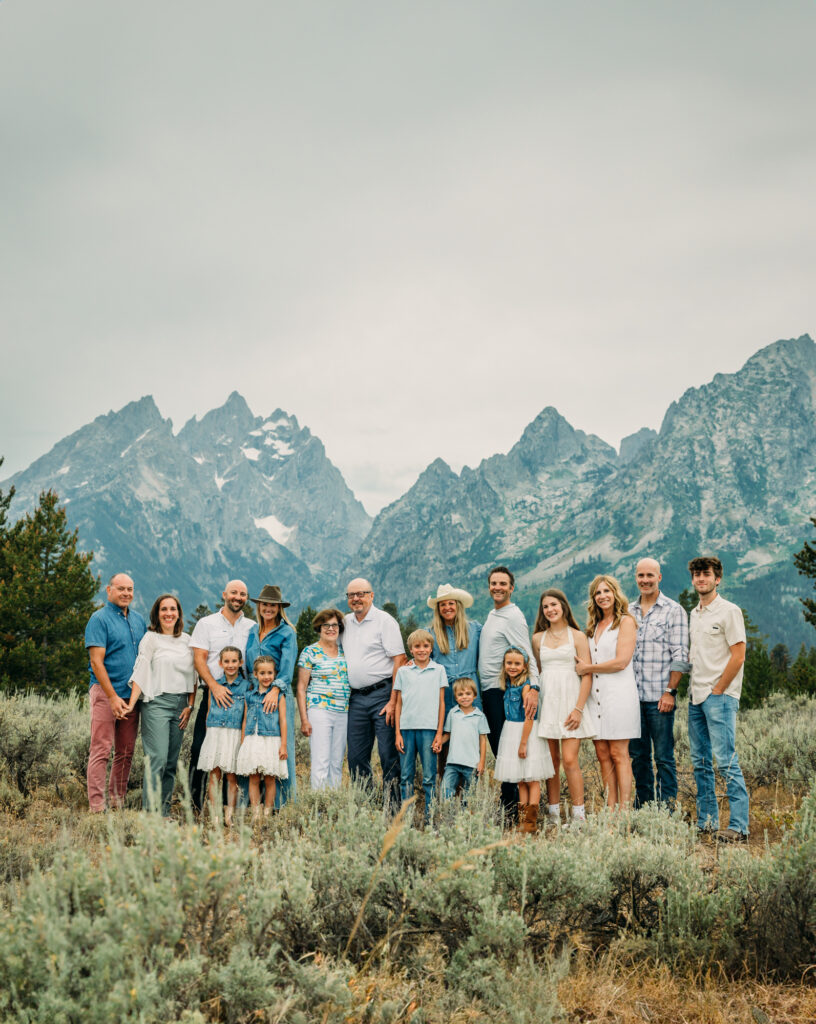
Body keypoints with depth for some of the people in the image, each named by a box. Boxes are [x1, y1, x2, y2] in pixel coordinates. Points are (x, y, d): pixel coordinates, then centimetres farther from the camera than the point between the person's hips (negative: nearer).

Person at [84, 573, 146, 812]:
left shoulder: (139, 620, 14)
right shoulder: (99, 619, -6)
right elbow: (96, 661, -12)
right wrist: (113, 697, -17)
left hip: (131, 694, 6)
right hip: (105, 692, -6)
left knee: (126, 753, 9)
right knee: (101, 750, -7)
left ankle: (117, 802, 17)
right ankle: (97, 806, -6)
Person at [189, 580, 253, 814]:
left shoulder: (252, 628, 13)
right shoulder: (206, 624, 6)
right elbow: (199, 659, -3)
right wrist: (215, 686, -17)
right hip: (213, 696, -2)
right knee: (200, 748, -6)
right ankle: (195, 802, 3)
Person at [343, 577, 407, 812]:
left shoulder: (384, 620, -4)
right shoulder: (345, 623, 14)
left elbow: (400, 660, -10)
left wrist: (394, 701, -16)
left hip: (381, 694, -6)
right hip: (356, 699, 6)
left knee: (389, 755, -6)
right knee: (356, 757, 8)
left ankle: (392, 808, -2)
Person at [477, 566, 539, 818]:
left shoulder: (513, 617, -10)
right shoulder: (491, 616, 17)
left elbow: (526, 655, -19)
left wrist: (533, 687, -31)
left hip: (502, 691, -9)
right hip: (488, 691, 9)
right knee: (497, 748, 11)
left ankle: (510, 806, -2)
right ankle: (512, 799, 17)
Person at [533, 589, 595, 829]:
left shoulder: (577, 637, 3)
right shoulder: (538, 638, 13)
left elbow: (587, 675, -1)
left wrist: (578, 708, -10)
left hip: (570, 701, -3)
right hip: (546, 702, 3)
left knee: (569, 760, -10)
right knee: (551, 760, 3)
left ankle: (578, 815, -4)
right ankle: (553, 813, 10)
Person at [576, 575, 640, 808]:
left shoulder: (625, 621, -2)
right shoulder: (594, 625, 19)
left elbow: (621, 662, -11)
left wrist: (587, 668, -4)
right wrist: (583, 667, 7)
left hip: (618, 693, -6)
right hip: (595, 694, 7)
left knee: (619, 754, -6)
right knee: (602, 754, 3)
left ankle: (624, 809, -4)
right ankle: (610, 809, 6)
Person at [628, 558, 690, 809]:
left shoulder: (674, 611, -2)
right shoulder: (628, 612, 13)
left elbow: (679, 656, -6)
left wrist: (670, 691, -13)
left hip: (659, 697, -5)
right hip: (632, 695, 5)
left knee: (664, 757, -1)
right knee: (638, 755, 10)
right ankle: (642, 805, 20)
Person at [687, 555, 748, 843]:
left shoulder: (729, 611, -7)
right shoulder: (694, 614, 16)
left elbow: (738, 657, -12)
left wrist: (717, 691, -12)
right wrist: (696, 689, 12)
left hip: (720, 697, -8)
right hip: (697, 697, 8)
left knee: (726, 761, -11)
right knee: (700, 762, 10)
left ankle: (739, 826, -8)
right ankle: (706, 821, 17)